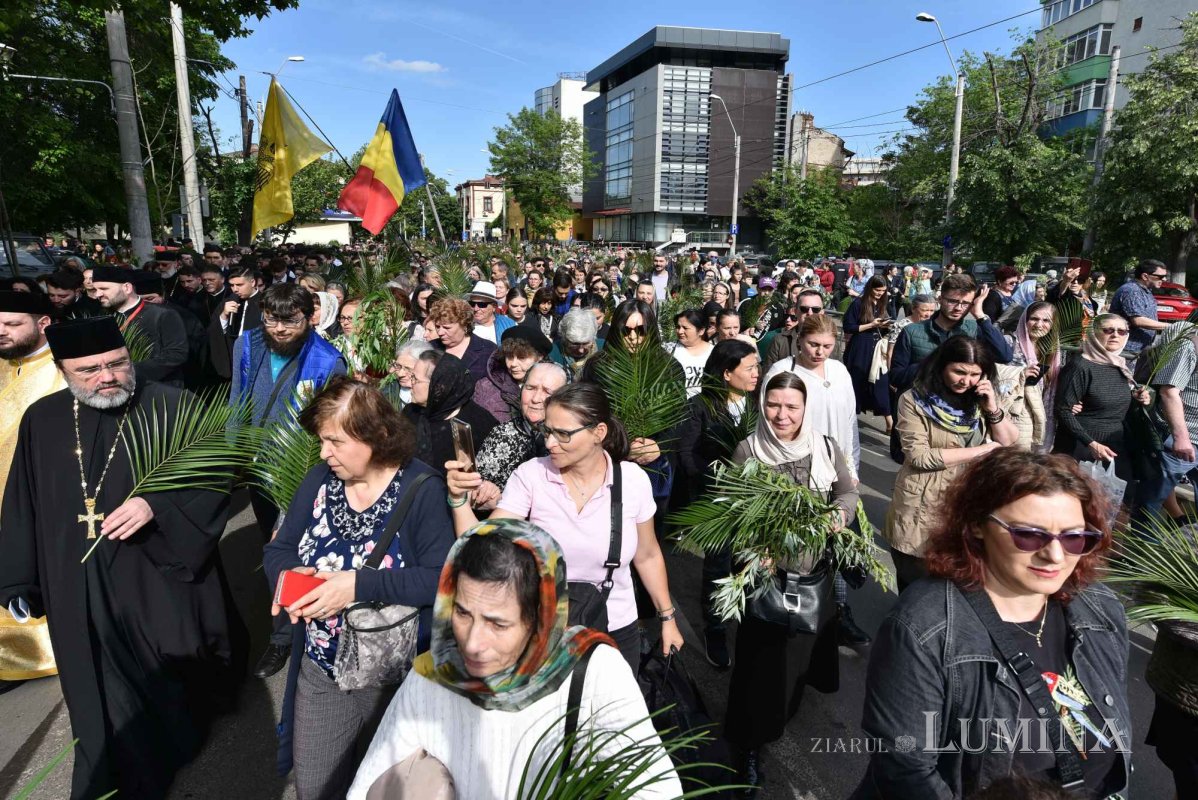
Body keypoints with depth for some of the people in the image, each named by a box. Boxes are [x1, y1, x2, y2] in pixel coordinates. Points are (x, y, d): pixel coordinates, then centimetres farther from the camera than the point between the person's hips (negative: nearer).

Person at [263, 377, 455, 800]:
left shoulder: (422, 488, -18)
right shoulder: (320, 479, -1)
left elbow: (442, 577, -25)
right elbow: (277, 549, 4)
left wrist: (359, 585, -30)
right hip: (320, 669, 5)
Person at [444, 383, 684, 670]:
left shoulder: (633, 479, -11)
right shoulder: (530, 475, -13)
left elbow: (647, 556, 3)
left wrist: (668, 618, 8)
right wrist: (459, 498, -29)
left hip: (617, 633, 1)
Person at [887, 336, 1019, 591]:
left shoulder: (980, 398, 6)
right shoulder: (914, 400, -10)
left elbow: (1011, 443, 3)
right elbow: (919, 456, -18)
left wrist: (992, 407, -13)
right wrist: (983, 449, -12)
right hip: (923, 511, -4)